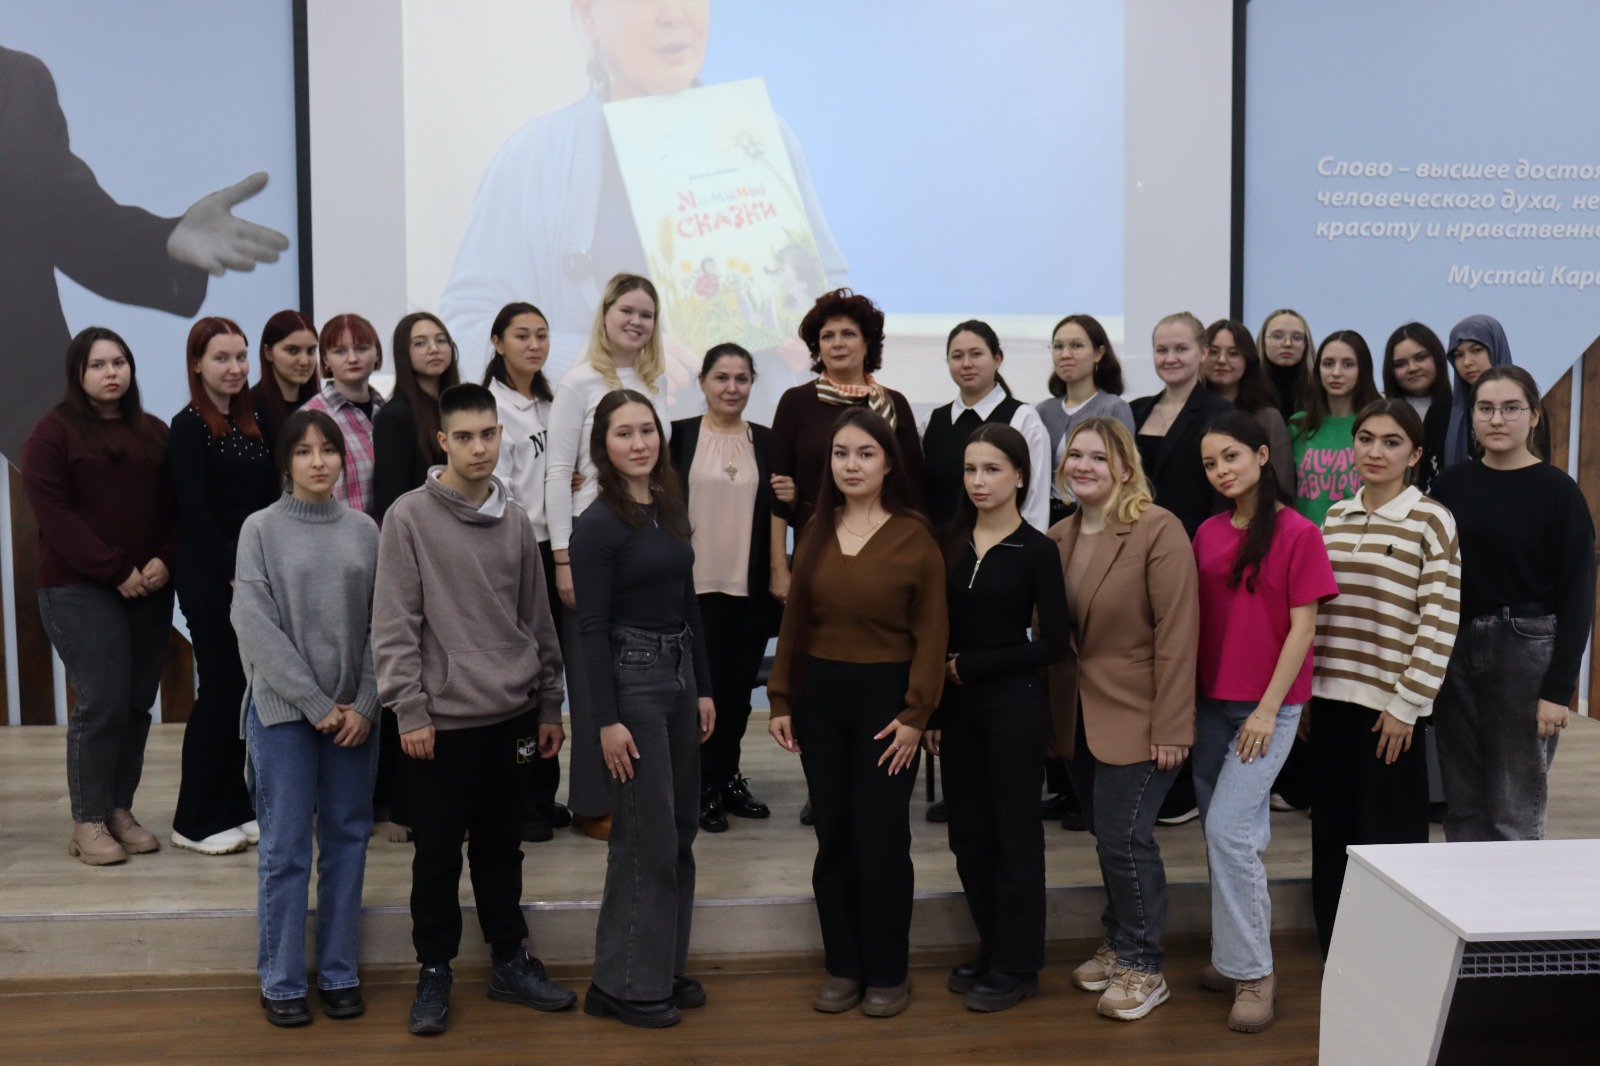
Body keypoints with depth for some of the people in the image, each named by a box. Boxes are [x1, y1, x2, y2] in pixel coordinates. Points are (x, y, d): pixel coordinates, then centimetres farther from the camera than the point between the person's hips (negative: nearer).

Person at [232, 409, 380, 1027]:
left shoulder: (365, 530, 6)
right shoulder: (261, 529, -1)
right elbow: (256, 626, -8)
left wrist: (364, 703, -7)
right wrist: (316, 704, -12)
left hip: (354, 712, 3)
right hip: (283, 708, -2)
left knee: (347, 838, 8)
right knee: (285, 846, 2)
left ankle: (339, 971, 20)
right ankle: (281, 981, 14)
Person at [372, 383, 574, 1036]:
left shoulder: (515, 521, 7)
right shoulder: (409, 518, -6)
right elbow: (394, 626, -9)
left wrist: (550, 706, 11)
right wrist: (410, 711, -13)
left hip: (512, 717, 4)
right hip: (442, 720, -4)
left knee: (501, 849, 15)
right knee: (439, 855, 7)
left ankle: (511, 963, 28)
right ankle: (434, 972, 23)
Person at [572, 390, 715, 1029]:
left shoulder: (672, 510, 9)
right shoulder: (598, 525, -12)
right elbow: (592, 628, -14)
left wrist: (703, 688, 13)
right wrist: (607, 720, -17)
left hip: (679, 672, 8)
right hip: (632, 678, -8)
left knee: (680, 831, 13)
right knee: (646, 839, -1)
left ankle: (666, 968, 27)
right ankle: (623, 984, 13)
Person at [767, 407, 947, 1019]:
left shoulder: (915, 537, -8)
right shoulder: (815, 530, 5)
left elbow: (931, 634, -8)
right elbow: (794, 620, 6)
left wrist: (916, 714, -12)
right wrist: (780, 699, 3)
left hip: (885, 695, -4)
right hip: (819, 696, 4)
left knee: (881, 840, 4)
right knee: (832, 837, 11)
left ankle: (887, 974, 20)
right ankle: (843, 967, 25)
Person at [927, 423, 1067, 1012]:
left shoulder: (1037, 550, -7)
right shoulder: (951, 541, 5)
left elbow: (1052, 643, -11)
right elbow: (937, 634, 7)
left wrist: (970, 666, -11)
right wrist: (930, 711, 3)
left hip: (1014, 705, -5)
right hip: (957, 708, 5)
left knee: (1015, 833, 6)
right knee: (969, 833, 11)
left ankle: (1017, 965, 18)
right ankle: (991, 949, 27)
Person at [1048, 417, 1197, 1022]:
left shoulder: (1158, 531, -13)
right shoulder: (1057, 539, 6)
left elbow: (1177, 634, -16)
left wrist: (1170, 728, -18)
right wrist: (1052, 719, 7)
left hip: (1137, 720, -6)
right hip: (1078, 718, 6)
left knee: (1123, 837, -5)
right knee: (1108, 837, 15)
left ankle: (1143, 967, 13)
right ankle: (1119, 946, 32)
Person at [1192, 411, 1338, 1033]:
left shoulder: (1297, 533, -8)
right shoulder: (1208, 533, 7)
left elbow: (1302, 627, -10)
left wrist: (1268, 708, -13)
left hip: (1269, 705, -5)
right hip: (1211, 701, 5)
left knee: (1228, 829, -11)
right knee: (1233, 833, 11)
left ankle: (1253, 973, 2)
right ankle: (1236, 953, 25)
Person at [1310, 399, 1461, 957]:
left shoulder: (1432, 521, -6)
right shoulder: (1335, 517, 9)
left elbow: (1440, 622, -9)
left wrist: (1406, 703, -12)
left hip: (1390, 703, -5)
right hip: (1331, 696, 5)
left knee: (1389, 835, 4)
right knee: (1333, 832, 11)